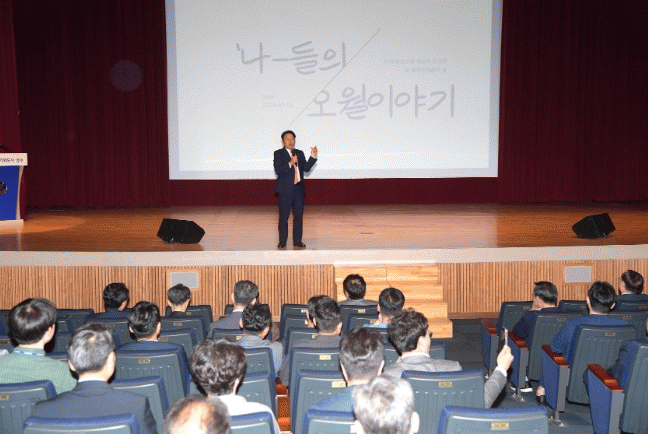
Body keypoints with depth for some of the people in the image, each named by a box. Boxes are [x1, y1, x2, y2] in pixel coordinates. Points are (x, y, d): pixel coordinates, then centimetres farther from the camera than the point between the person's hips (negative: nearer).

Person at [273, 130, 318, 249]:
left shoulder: (300, 153, 14)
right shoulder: (278, 154, -1)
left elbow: (306, 168, 7)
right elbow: (278, 170, -13)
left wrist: (313, 157, -3)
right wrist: (290, 163, -24)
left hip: (298, 189, 5)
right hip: (285, 190, -5)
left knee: (298, 216, 7)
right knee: (283, 216, 0)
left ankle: (297, 240, 15)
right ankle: (282, 241, 8)